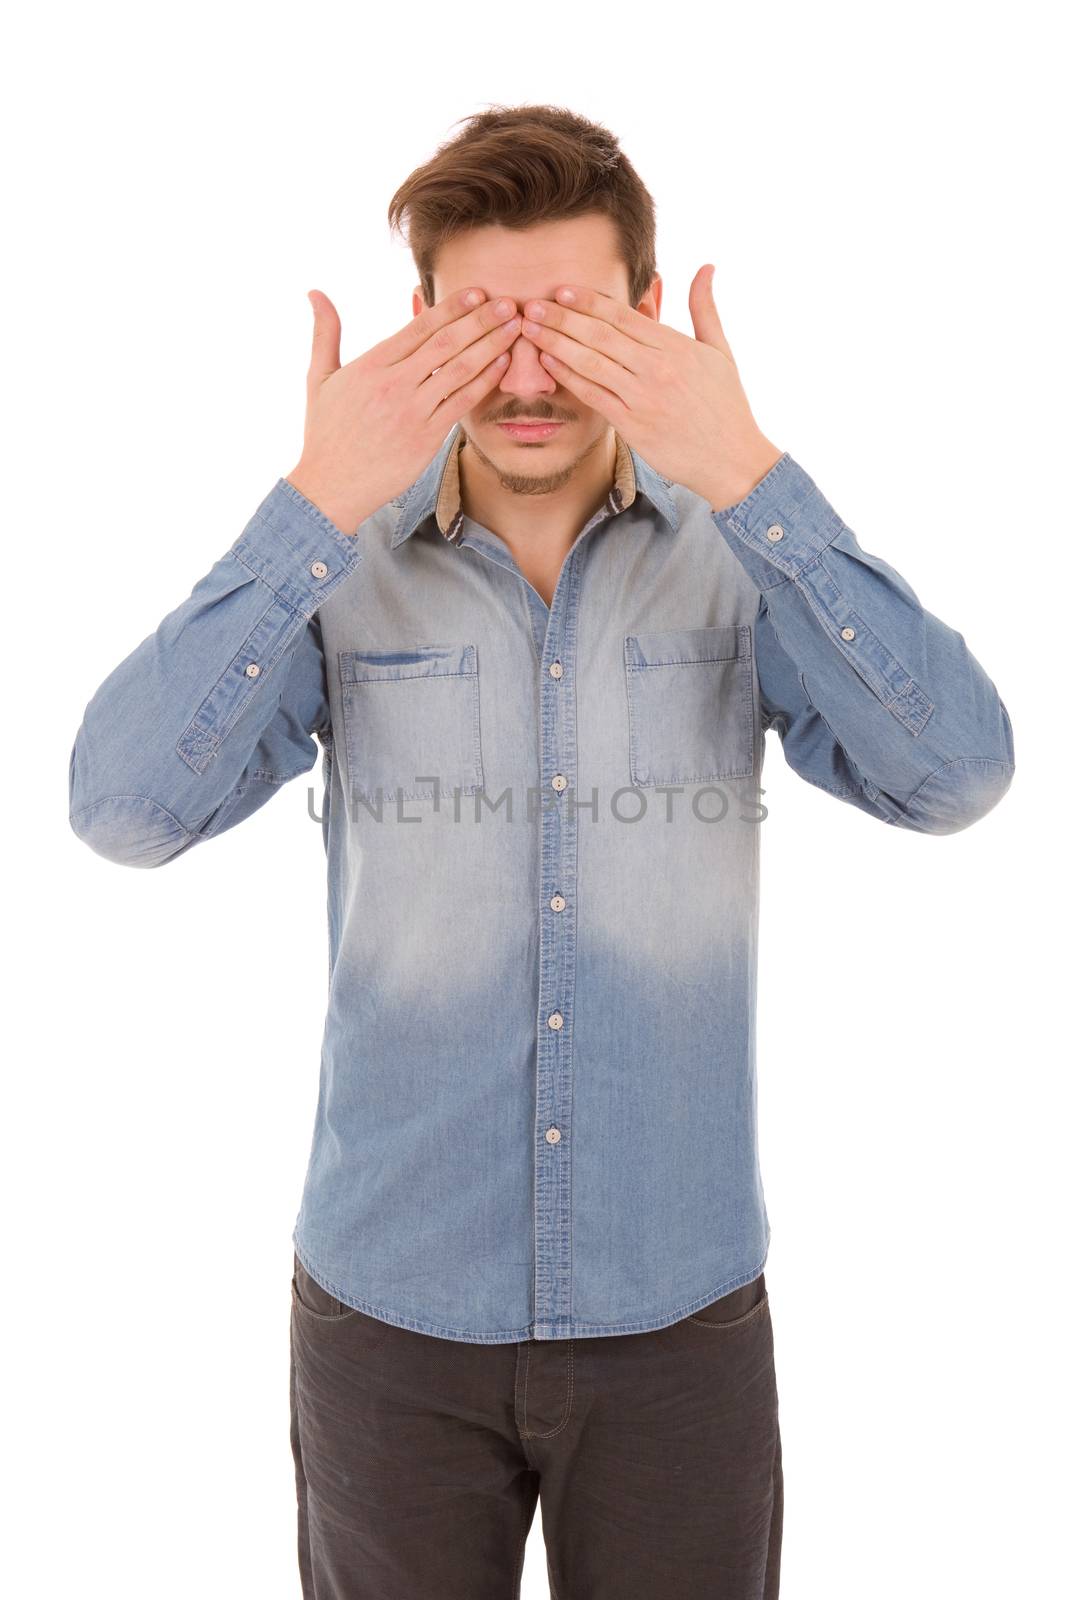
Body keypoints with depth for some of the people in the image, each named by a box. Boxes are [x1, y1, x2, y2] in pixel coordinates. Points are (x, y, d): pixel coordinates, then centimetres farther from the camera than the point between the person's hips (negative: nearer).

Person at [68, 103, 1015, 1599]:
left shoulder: (742, 560, -5)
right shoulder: (341, 574, -5)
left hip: (681, 1308, 0)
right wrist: (318, 504, -24)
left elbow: (956, 776, -19)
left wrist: (751, 478, -26)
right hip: (389, 1306, 0)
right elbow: (124, 809, -17)